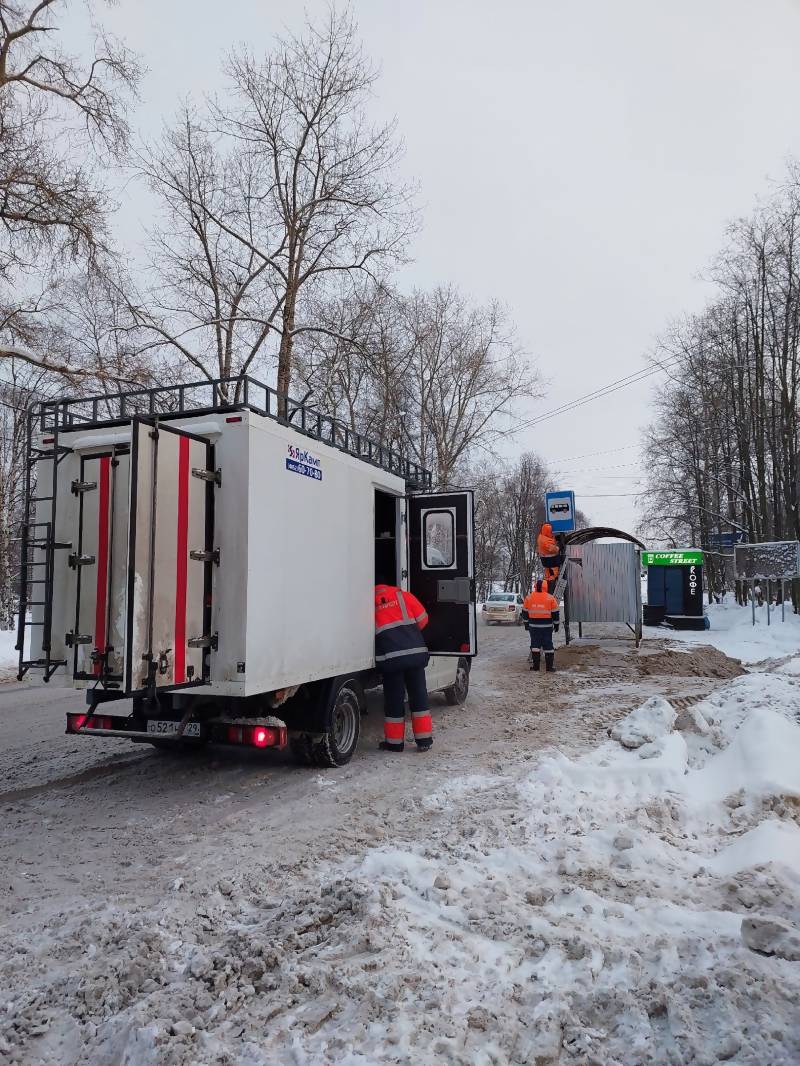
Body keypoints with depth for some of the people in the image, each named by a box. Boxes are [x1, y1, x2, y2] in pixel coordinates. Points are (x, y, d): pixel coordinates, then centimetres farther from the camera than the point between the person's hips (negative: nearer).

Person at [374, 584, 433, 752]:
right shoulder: (402, 595, 12)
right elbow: (422, 619, 13)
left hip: (390, 656, -2)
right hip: (416, 651, 2)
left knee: (394, 698, 10)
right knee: (419, 695, 13)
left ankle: (395, 742, 18)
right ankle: (424, 740, 17)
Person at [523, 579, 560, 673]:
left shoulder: (529, 597, 3)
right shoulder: (550, 598, -3)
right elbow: (555, 613, 1)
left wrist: (526, 623, 19)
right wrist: (556, 624, 11)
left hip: (533, 625, 1)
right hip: (547, 626, -1)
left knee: (535, 644, 8)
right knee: (548, 645, 4)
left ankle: (535, 665, 7)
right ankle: (550, 667, 5)